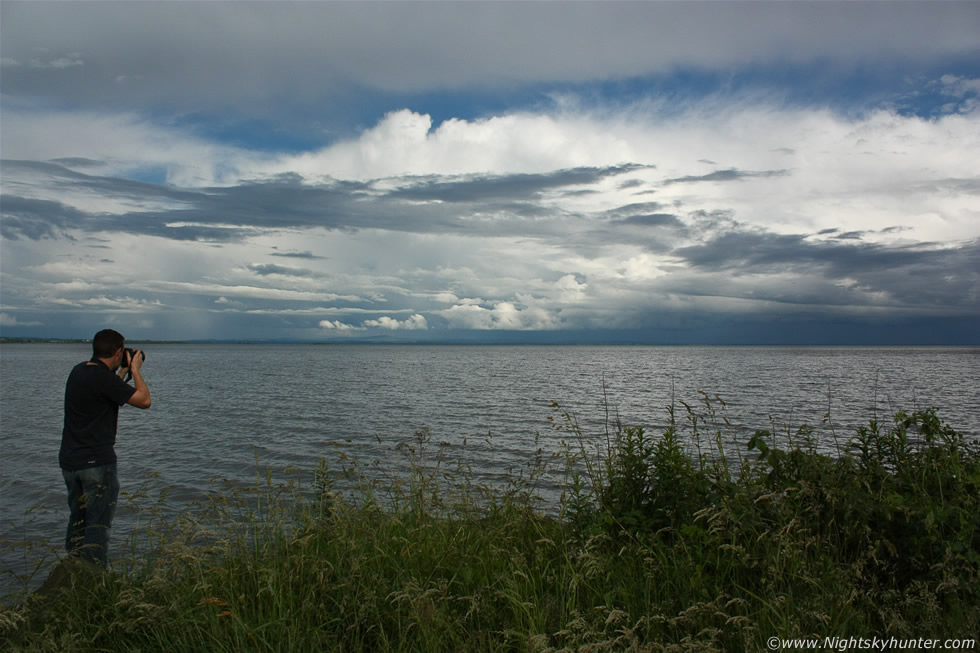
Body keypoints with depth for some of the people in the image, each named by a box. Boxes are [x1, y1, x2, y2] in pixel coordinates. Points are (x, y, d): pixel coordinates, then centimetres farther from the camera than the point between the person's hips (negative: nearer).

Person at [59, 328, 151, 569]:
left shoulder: (78, 371, 8)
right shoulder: (104, 378, -19)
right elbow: (144, 400, -15)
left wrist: (122, 373, 25)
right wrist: (135, 369, -3)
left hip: (69, 460, 8)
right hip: (97, 461, -8)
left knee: (77, 520, 18)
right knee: (98, 522, -1)